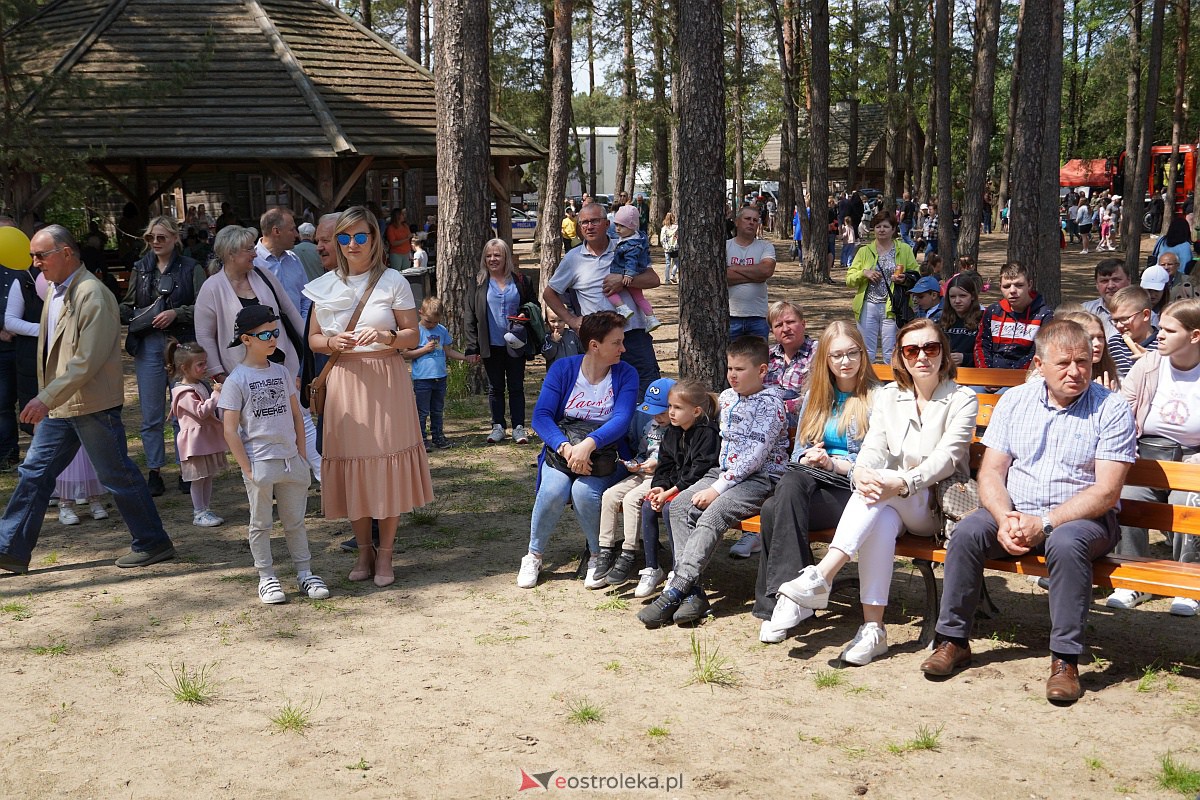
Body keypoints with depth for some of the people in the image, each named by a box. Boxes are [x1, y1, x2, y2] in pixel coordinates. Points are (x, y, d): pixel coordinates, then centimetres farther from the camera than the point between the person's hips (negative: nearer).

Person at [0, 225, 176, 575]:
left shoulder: (92, 294, -18)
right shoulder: (54, 290, 11)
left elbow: (88, 361, -24)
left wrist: (46, 398, -25)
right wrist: (46, 399, 13)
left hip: (92, 403, -9)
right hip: (58, 404, 9)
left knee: (117, 475, 2)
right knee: (34, 472, 9)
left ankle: (153, 543, 15)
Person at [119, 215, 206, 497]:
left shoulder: (191, 269, 1)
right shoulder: (140, 268, 11)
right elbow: (128, 306, 14)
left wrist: (175, 313, -18)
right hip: (148, 345, 3)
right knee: (151, 415, 4)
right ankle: (154, 473, 11)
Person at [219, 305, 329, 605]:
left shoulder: (282, 372, 7)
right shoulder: (236, 380, -9)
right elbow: (230, 430, -11)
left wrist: (300, 456, 7)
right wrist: (247, 469, -13)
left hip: (290, 460, 5)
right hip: (259, 462, -5)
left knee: (295, 521, 13)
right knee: (261, 524, 8)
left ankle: (305, 573, 21)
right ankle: (266, 577, 17)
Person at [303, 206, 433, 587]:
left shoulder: (393, 281, 1)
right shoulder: (326, 285, 8)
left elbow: (413, 336, 1)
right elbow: (313, 340, 12)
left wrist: (385, 336, -19)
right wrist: (334, 343, -10)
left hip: (386, 381, -2)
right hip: (344, 382, 2)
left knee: (387, 467, -1)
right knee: (352, 467, 4)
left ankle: (385, 554, 11)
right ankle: (364, 550, 19)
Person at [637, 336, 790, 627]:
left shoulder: (769, 403, -12)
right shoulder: (727, 397, 13)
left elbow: (755, 456, -20)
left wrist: (718, 488, -21)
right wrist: (715, 481, 14)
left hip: (760, 478, -8)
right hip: (725, 472, 8)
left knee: (712, 516, -30)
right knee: (679, 506, -14)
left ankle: (675, 591, -33)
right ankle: (691, 591, -23)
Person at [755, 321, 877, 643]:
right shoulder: (815, 397, 21)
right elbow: (799, 451, 19)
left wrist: (833, 463, -15)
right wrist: (807, 459, -4)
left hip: (854, 490, -5)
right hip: (811, 481, 5)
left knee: (775, 509, -31)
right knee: (792, 480, -33)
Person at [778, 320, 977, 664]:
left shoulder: (961, 400, -1)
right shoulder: (888, 397, 12)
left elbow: (946, 458, -16)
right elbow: (873, 448, -2)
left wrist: (901, 483, -34)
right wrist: (860, 472, -28)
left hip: (938, 504, -3)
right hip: (893, 505, 3)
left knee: (880, 482, -33)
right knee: (882, 519, -35)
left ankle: (822, 575, -43)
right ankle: (872, 629, -37)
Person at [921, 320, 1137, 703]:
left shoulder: (1112, 409, -6)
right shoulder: (1014, 401, 6)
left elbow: (1106, 491, -13)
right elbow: (991, 471, 3)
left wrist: (1044, 523, -22)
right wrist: (1004, 519, -17)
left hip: (1082, 517, -3)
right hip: (1014, 513, 3)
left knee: (1066, 543, -36)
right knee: (967, 532, -24)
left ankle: (1066, 659, -26)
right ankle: (953, 639, -11)